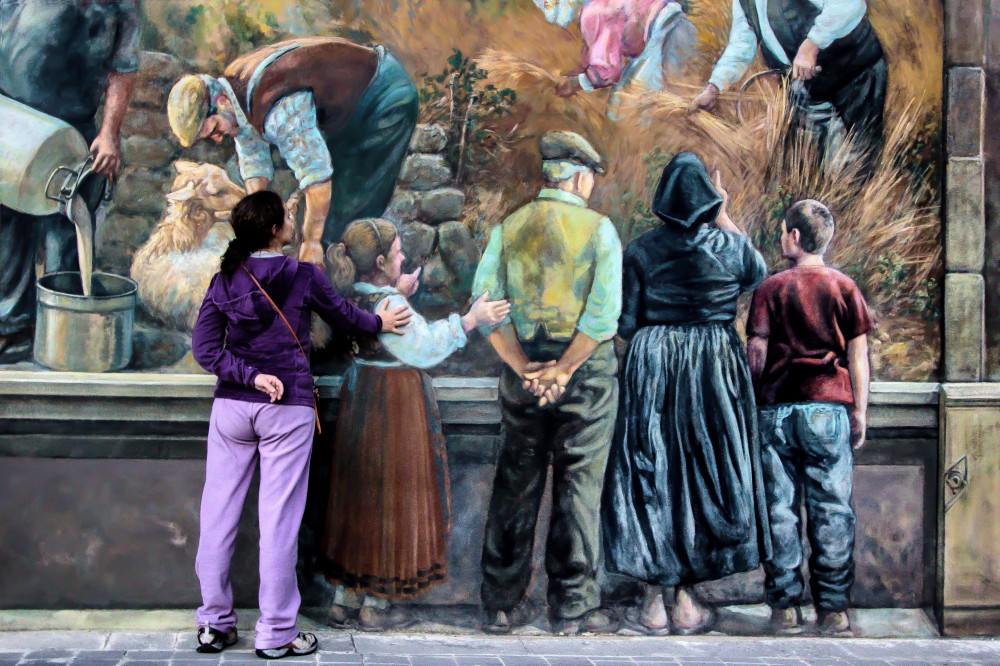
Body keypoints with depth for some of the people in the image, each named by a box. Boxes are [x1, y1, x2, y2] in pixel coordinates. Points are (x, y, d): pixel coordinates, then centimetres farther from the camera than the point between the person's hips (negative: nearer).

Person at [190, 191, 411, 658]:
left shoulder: (225, 280, 2)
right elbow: (342, 315, 12)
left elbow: (205, 348, -4)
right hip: (288, 410, -3)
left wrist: (249, 376, -7)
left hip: (232, 406, 3)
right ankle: (277, 633, 9)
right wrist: (378, 323, 30)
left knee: (218, 514, 10)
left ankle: (214, 624, 18)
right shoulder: (304, 277, -6)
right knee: (278, 519, 2)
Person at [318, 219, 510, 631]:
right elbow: (425, 348, -14)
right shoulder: (391, 305, -22)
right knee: (391, 499, 4)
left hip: (360, 396, 8)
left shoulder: (350, 297, 2)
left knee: (357, 496, 16)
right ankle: (376, 604, 13)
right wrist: (470, 319, -11)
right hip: (395, 406, -8)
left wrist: (399, 294, 18)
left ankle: (345, 599, 24)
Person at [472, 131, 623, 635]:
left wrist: (526, 368, -6)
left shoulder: (508, 227, 5)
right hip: (586, 372, -3)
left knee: (515, 485, 11)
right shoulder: (598, 228, -4)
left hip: (522, 372, 3)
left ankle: (503, 604, 17)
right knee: (578, 486, 5)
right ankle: (572, 606, 10)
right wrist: (562, 370, -12)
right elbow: (604, 312, -16)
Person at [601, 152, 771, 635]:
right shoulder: (729, 246, -4)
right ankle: (687, 604, 15)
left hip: (651, 369, 0)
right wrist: (725, 219, 19)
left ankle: (654, 604, 11)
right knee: (703, 478, 10)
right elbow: (757, 275, 19)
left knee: (649, 478, 7)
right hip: (714, 372, 0)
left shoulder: (640, 250, -5)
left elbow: (625, 324, -3)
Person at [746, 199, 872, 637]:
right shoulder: (844, 287, 4)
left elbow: (756, 352, 0)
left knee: (780, 510, 5)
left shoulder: (770, 288, 2)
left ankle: (785, 606, 8)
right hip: (829, 407, 0)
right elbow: (858, 356, 2)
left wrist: (752, 404, 9)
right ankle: (833, 609, 5)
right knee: (832, 510, 4)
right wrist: (859, 412, 7)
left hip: (777, 408, 0)